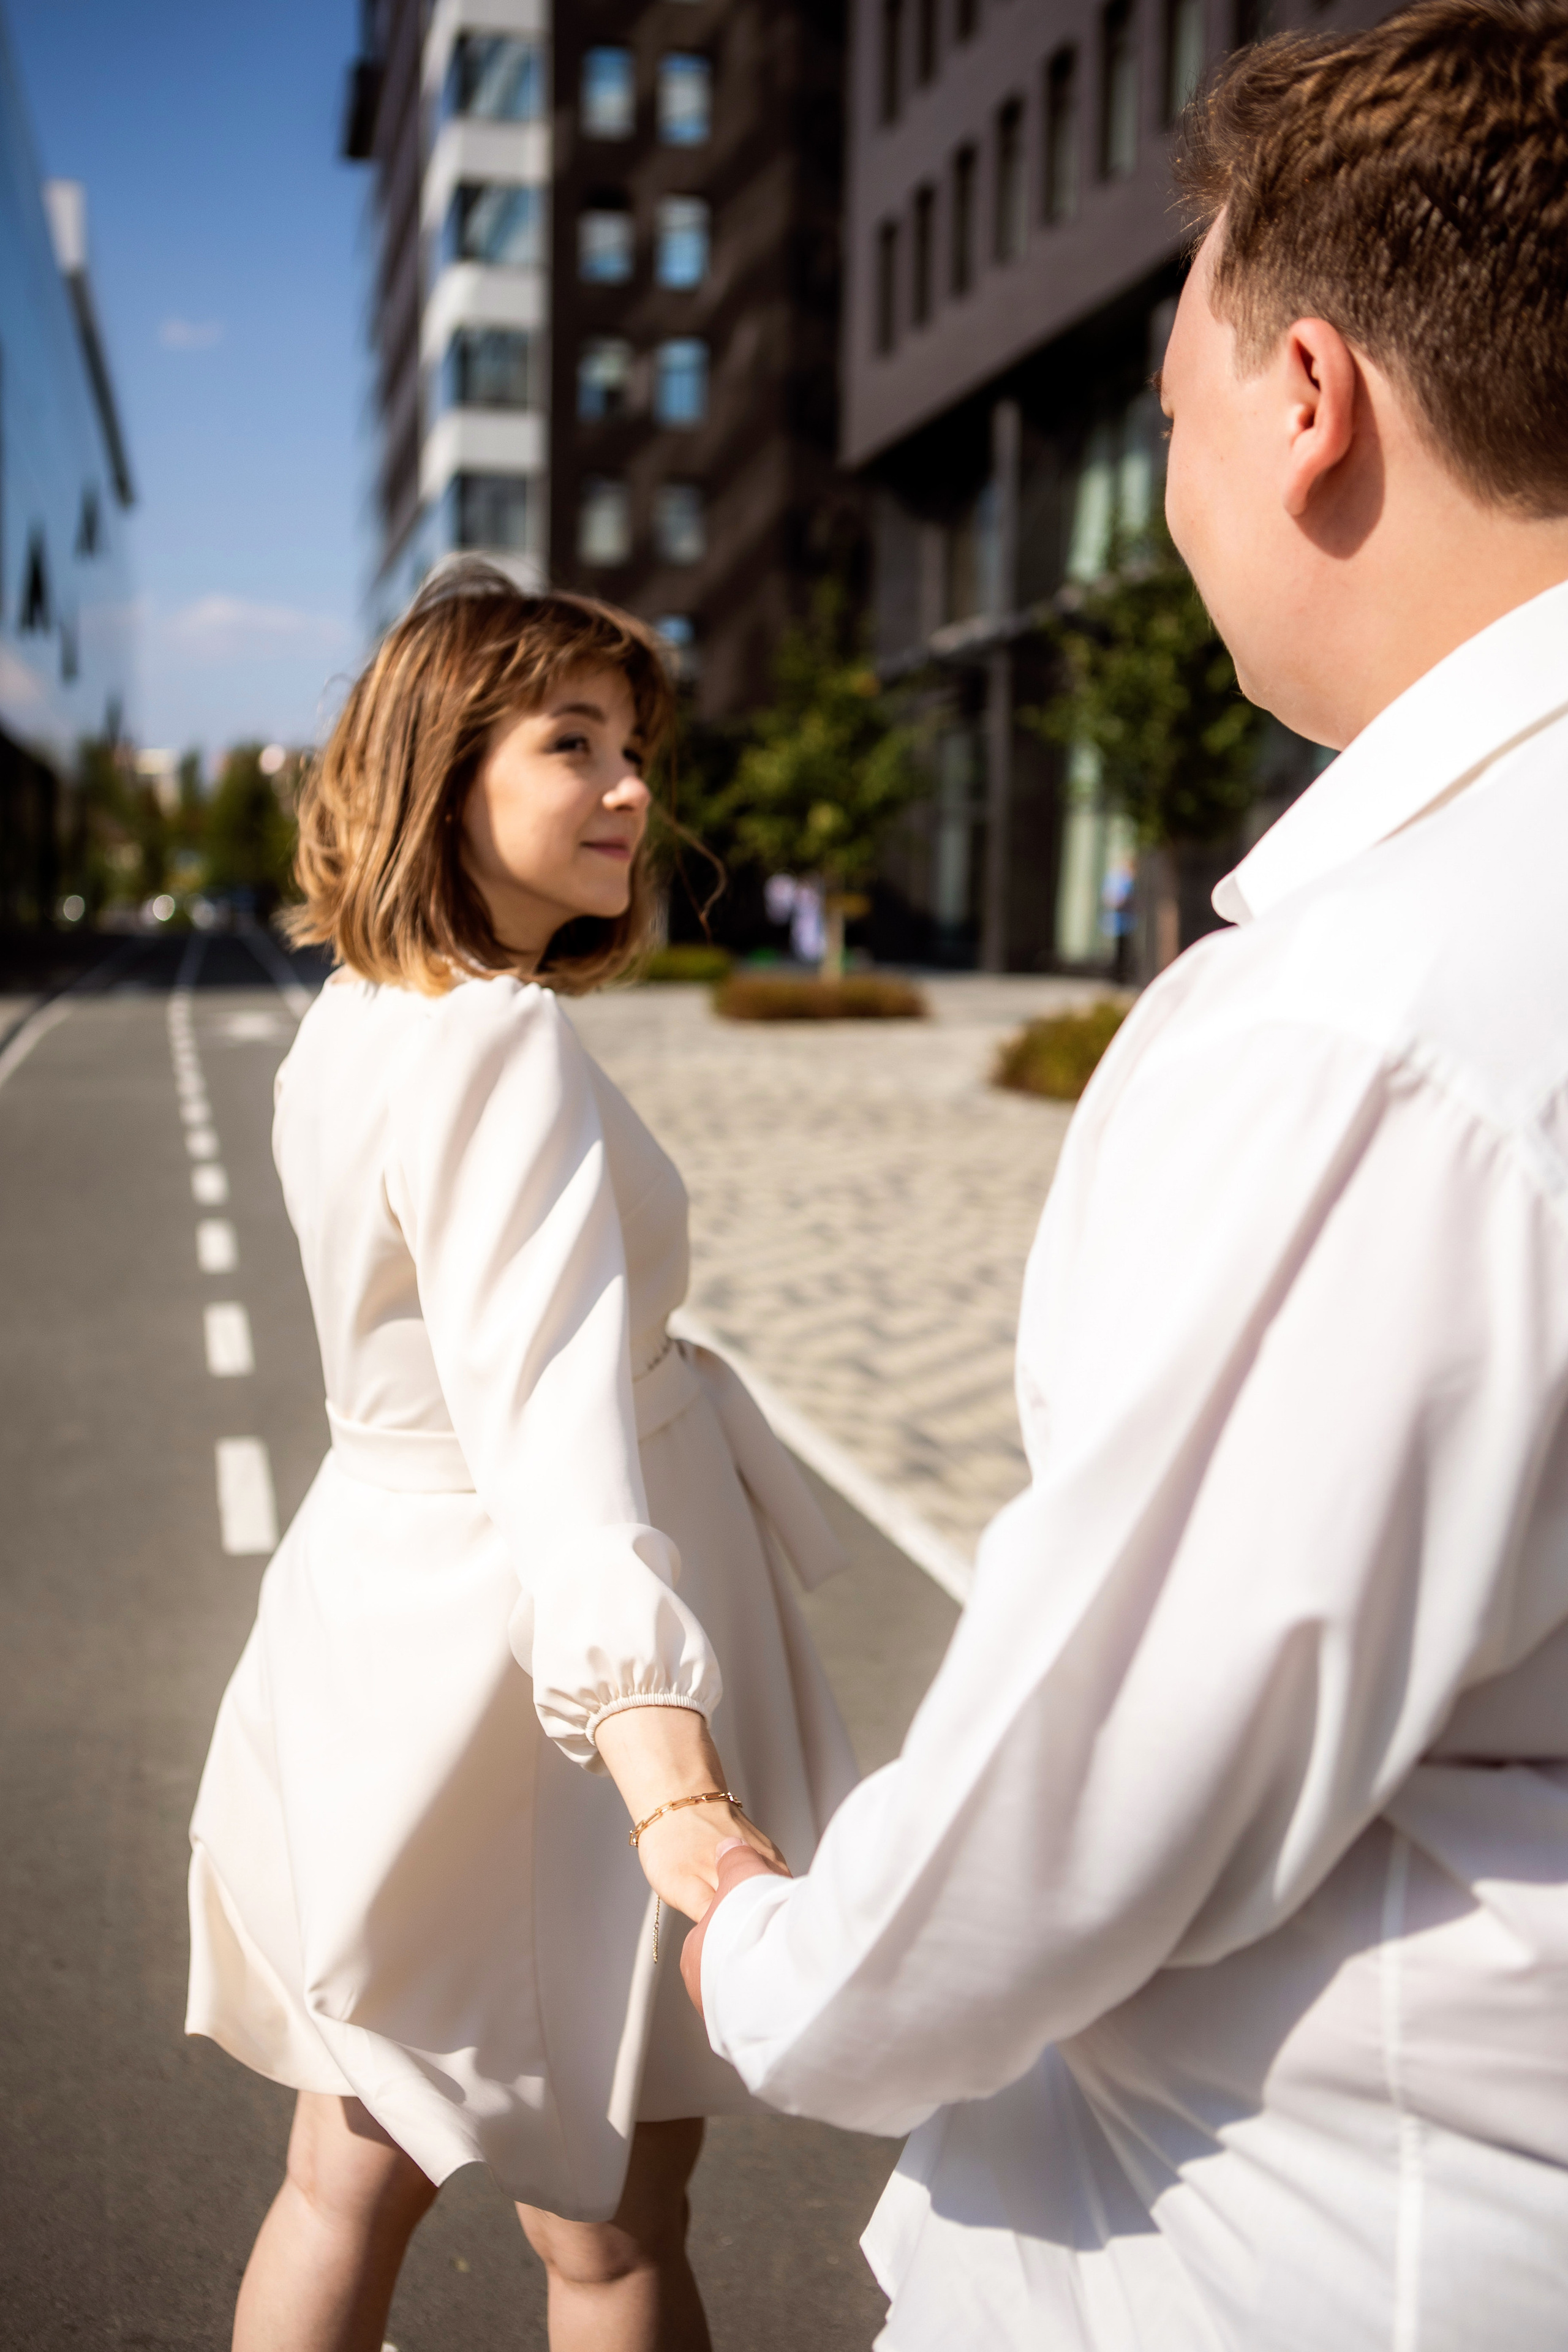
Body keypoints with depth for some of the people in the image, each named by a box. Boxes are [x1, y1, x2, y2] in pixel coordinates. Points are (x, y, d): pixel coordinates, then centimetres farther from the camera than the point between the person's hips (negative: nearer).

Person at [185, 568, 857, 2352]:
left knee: (349, 2179, 21)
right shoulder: (505, 1047, -25)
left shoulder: (350, 1022, 5)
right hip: (521, 1670, -9)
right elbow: (549, 1411, -40)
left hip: (378, 1606, 9)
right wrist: (673, 1779, -51)